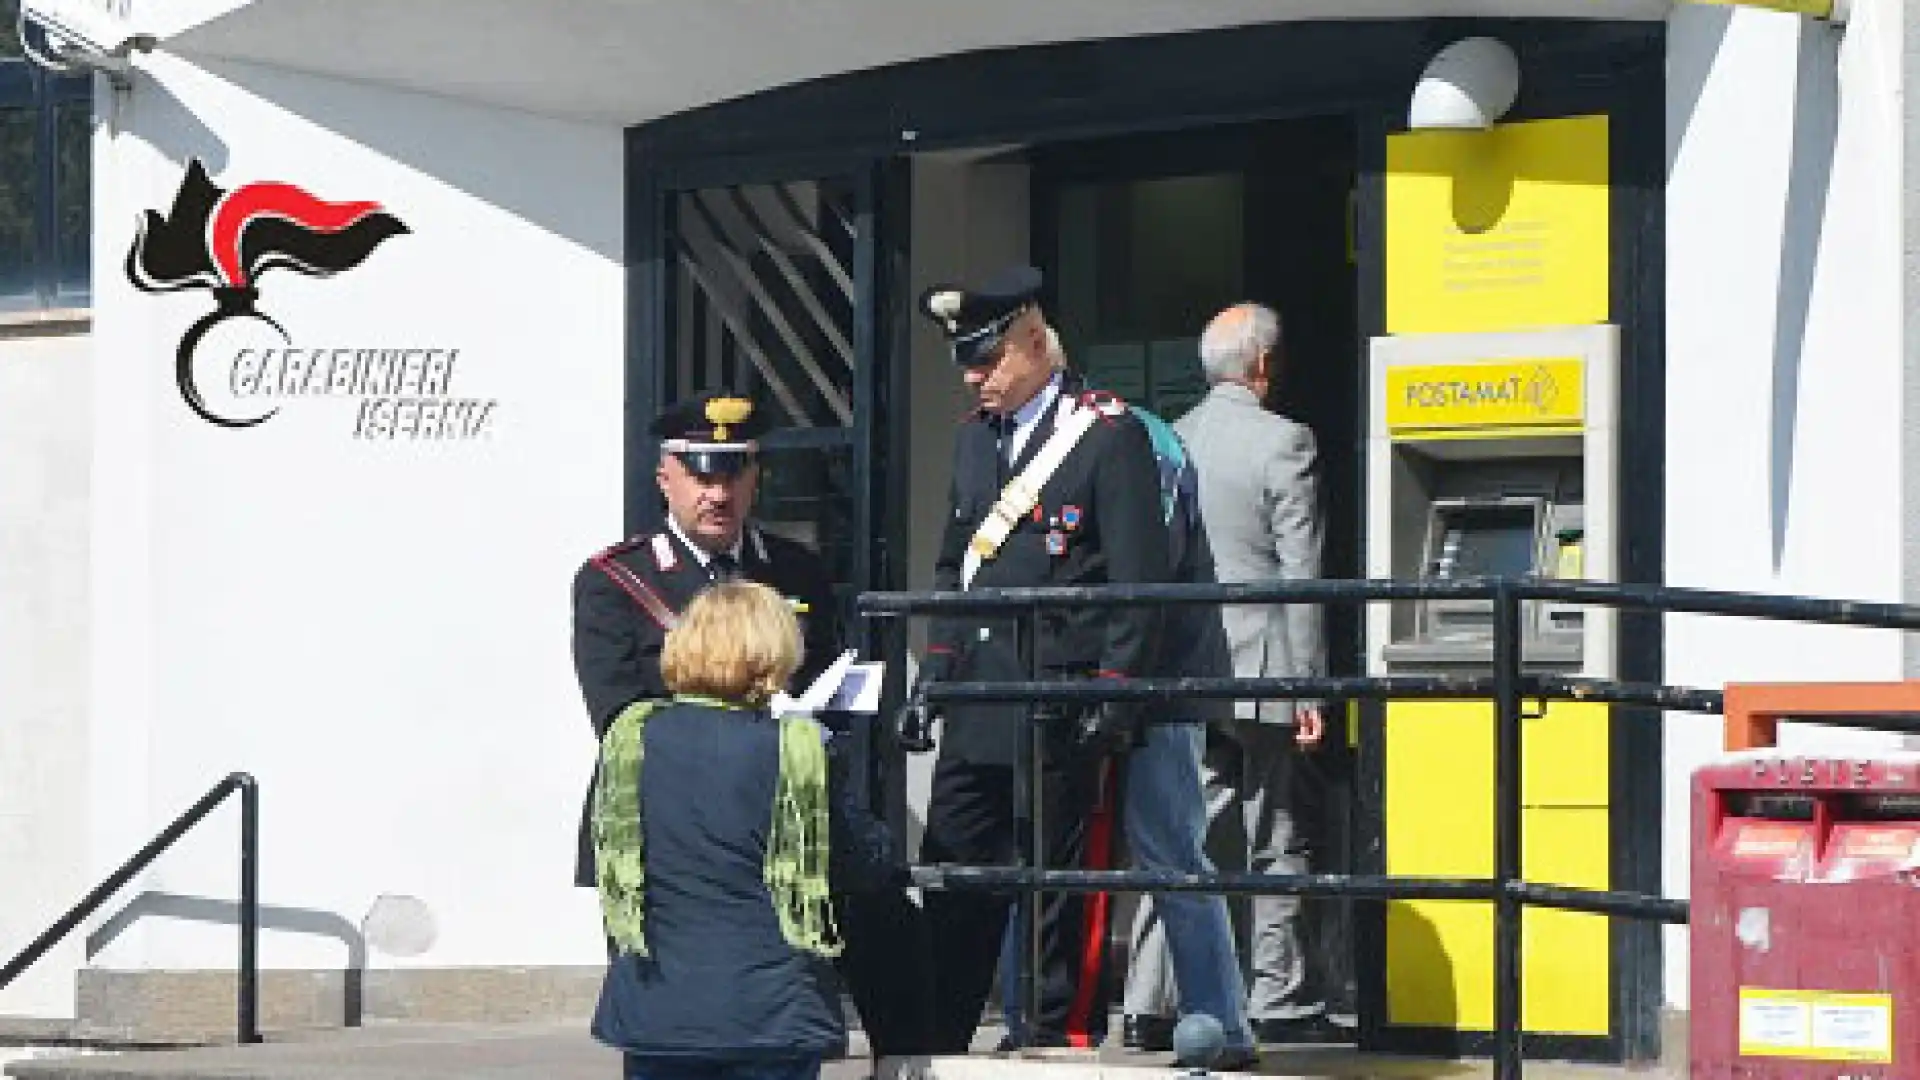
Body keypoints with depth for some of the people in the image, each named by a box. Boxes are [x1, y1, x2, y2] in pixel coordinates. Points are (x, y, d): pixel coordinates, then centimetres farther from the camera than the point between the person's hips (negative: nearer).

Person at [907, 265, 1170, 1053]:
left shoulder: (1109, 435, -7)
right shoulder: (974, 438, 16)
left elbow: (1138, 580, -10)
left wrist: (1114, 699, -14)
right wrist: (932, 678, 14)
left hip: (1062, 717, -7)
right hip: (975, 716, 7)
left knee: (1063, 892, 0)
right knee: (952, 894, 6)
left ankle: (1061, 1040, 8)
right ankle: (934, 1046, 11)